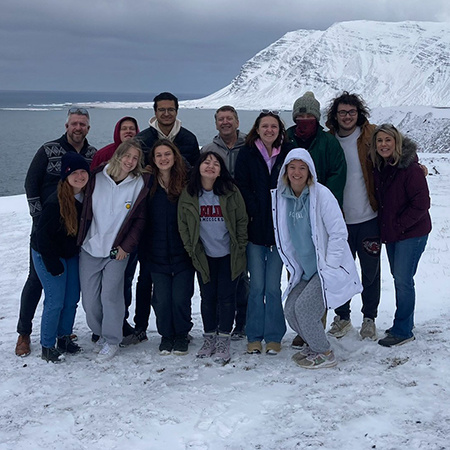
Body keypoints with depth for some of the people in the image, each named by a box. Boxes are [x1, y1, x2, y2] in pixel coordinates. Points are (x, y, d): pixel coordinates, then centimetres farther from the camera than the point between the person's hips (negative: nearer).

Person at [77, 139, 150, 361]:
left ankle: (112, 340, 12)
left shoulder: (140, 184, -6)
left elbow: (140, 219, -1)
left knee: (110, 295, -7)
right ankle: (100, 333, 28)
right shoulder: (97, 178, -3)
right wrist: (81, 238, 3)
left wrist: (126, 246, -8)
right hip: (90, 248, 2)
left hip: (117, 251, -2)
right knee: (89, 298, 5)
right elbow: (85, 211, 7)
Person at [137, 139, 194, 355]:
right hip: (157, 254, 2)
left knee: (180, 298, -1)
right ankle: (166, 335, 23)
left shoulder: (186, 183, -1)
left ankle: (181, 335, 20)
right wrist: (143, 254, 3)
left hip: (183, 253, -1)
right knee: (161, 299, 3)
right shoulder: (148, 185, 3)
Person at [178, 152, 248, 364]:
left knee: (226, 296, -1)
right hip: (204, 256, 2)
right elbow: (183, 226, 4)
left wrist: (240, 249, -3)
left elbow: (242, 221, -2)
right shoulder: (188, 195, -4)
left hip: (229, 255, -2)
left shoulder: (230, 192, -9)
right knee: (207, 297, 7)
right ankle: (209, 338, 21)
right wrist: (192, 251, 1)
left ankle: (223, 342, 7)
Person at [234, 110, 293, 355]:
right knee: (257, 286, 2)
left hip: (279, 230, 0)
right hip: (255, 230, 0)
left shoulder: (288, 153, 5)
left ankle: (274, 337, 14)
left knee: (273, 287, 2)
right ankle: (254, 337, 14)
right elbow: (242, 187, -1)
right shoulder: (247, 154, 3)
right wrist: (256, 213, -9)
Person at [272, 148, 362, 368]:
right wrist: (294, 267, 10)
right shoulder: (281, 197, 2)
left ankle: (325, 354, 6)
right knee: (290, 310, 1)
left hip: (330, 268, -6)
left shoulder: (321, 194, -16)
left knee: (304, 308, -14)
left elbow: (339, 233, -15)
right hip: (305, 270, 6)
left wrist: (328, 266, -14)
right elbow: (286, 238, 15)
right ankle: (313, 345, 27)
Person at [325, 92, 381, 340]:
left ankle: (369, 318, 23)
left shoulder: (371, 136, -2)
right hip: (340, 219, 1)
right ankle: (342, 317, 26)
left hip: (369, 217, -1)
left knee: (371, 271, 8)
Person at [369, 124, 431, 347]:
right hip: (391, 234, 8)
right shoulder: (379, 168, 4)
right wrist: (384, 227, 6)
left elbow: (421, 204, -17)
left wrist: (399, 226, -15)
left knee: (403, 280, -7)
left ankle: (402, 331, 3)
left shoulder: (410, 168, -17)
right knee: (399, 278, 15)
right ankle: (403, 324, 28)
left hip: (411, 233, -8)